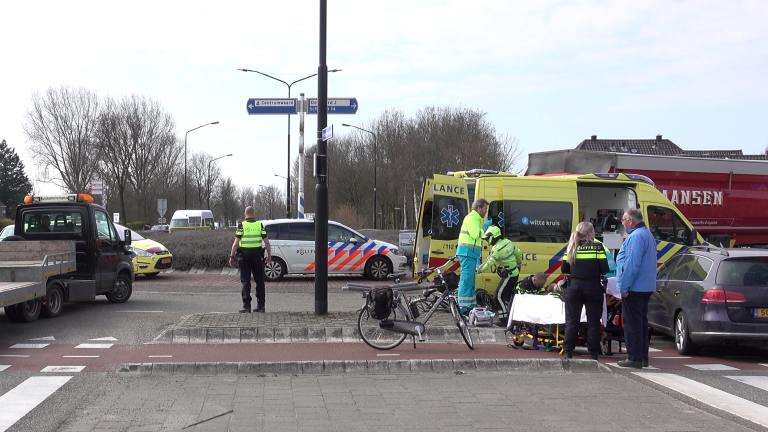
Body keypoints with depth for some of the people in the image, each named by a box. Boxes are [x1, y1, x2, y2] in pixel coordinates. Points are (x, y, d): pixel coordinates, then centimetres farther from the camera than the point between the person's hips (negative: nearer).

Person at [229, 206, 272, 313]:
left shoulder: (241, 225, -3)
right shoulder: (260, 225, 4)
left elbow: (236, 243, -8)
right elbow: (266, 242, 1)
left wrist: (232, 257, -4)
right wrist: (269, 256, 8)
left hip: (245, 254, -2)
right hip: (257, 254, 2)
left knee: (245, 281, 3)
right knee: (259, 280, 10)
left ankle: (246, 305, 0)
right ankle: (260, 305, 12)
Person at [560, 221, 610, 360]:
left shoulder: (571, 248, 4)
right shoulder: (597, 247, -5)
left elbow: (564, 269, 5)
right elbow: (604, 269, -9)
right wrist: (594, 270, 12)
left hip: (574, 287, 2)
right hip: (593, 287, -2)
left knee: (572, 321, 7)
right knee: (593, 322, 6)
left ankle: (568, 351, 7)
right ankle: (593, 353, 8)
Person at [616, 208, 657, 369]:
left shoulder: (636, 237, -17)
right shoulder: (648, 235, 17)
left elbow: (632, 264, -23)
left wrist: (624, 286, -19)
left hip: (634, 288, -10)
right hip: (646, 287, 10)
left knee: (632, 323, -5)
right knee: (641, 322, 15)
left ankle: (634, 358, -3)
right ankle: (643, 357, 20)